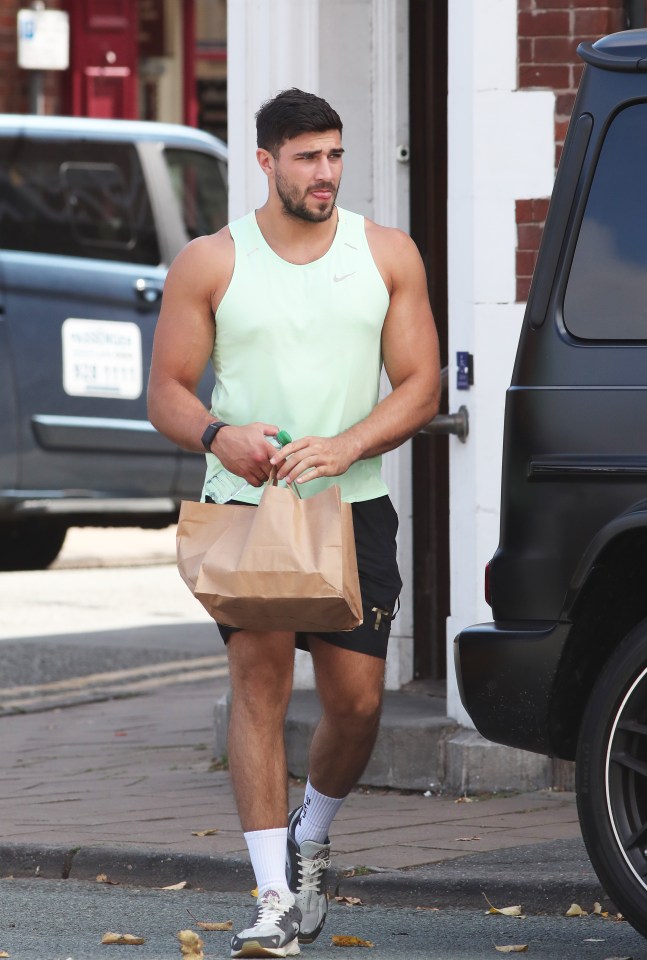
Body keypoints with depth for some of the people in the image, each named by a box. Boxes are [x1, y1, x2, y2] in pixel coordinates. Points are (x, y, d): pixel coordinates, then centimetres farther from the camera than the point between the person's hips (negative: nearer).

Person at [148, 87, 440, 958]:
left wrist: (343, 448, -15)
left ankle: (311, 837, 29)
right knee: (259, 678, -15)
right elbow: (167, 394, 3)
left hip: (355, 507, 2)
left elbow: (420, 388, 2)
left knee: (356, 699, -1)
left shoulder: (387, 255, 6)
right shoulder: (210, 263, 3)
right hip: (246, 506, -2)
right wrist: (219, 436, -19)